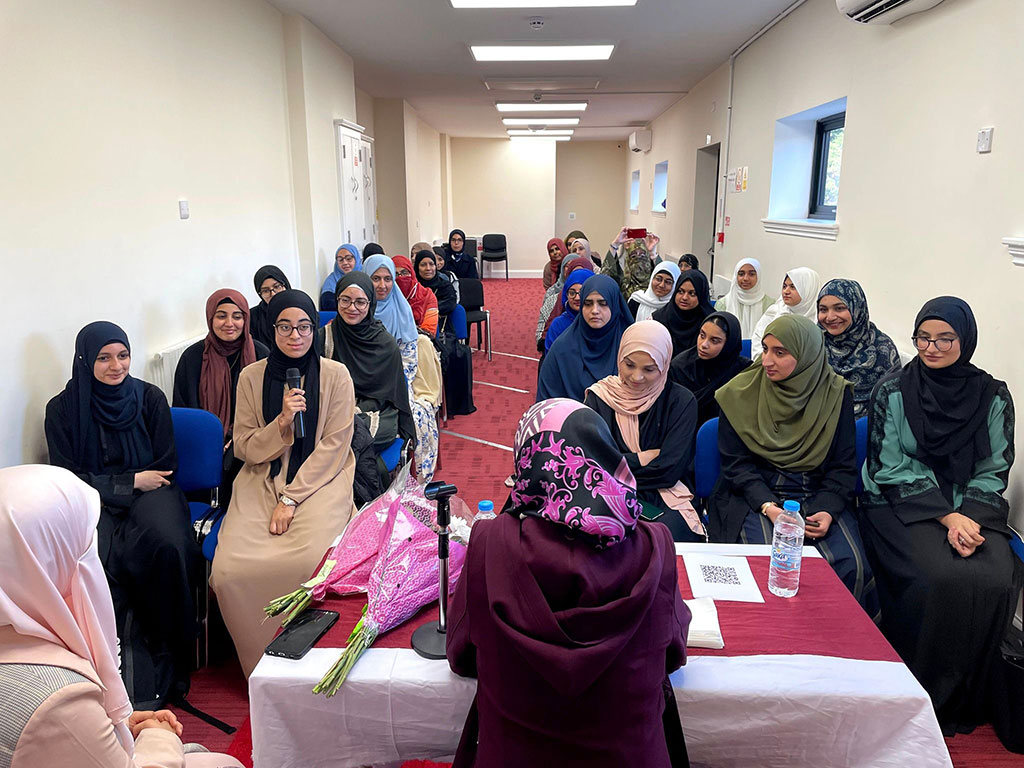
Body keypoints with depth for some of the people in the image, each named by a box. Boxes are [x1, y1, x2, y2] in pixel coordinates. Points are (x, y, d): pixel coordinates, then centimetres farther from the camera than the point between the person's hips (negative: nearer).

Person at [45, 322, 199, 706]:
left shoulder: (150, 397, 3)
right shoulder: (63, 408, 1)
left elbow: (166, 465, 6)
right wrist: (131, 482, -8)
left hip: (148, 492, 0)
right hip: (94, 501, 0)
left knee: (169, 546, -33)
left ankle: (167, 657, -17)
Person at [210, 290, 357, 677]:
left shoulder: (335, 375, -2)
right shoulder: (251, 377, 5)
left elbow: (333, 446, -6)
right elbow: (245, 448, 5)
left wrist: (291, 498, -12)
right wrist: (282, 422, -14)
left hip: (321, 479, -2)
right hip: (263, 479, 3)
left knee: (308, 561, -29)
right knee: (229, 569, -19)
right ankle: (263, 664, 6)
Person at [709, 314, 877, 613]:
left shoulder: (836, 393, 3)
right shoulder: (740, 393, 0)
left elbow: (843, 465, 3)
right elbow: (735, 462, -3)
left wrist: (827, 510, -14)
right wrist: (768, 507, -18)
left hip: (818, 495, 2)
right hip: (756, 495, -1)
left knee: (850, 566, -22)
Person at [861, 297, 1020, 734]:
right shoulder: (893, 391, -2)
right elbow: (890, 469, -5)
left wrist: (969, 517, -13)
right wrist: (947, 517, -15)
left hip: (973, 509, 3)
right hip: (901, 505, -3)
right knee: (941, 578, -29)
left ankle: (965, 701, -2)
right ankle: (919, 695, -8)